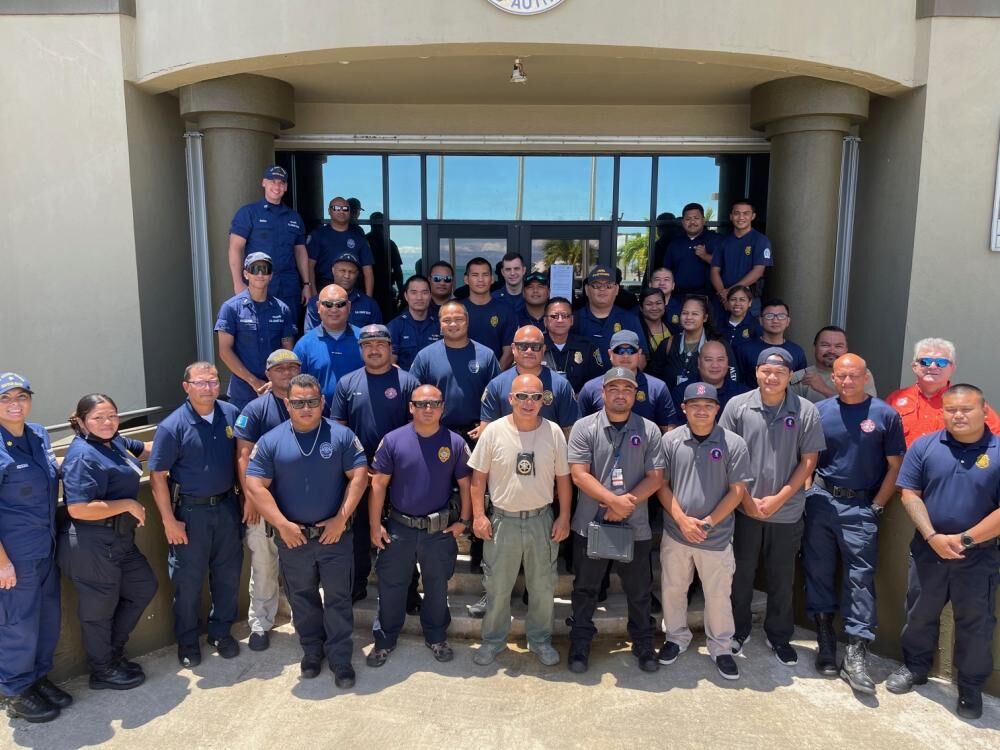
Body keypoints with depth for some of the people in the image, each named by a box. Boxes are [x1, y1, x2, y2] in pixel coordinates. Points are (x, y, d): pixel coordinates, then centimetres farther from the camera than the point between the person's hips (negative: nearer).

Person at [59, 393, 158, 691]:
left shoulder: (114, 442, 7)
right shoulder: (83, 456, -21)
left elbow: (144, 449, 29)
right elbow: (78, 509, -29)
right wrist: (128, 505, -20)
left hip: (118, 540, 10)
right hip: (91, 546, -10)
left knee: (144, 587, 21)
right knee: (100, 608, 8)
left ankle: (113, 652, 37)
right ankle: (103, 671, 30)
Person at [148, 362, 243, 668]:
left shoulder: (232, 414, -3)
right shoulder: (172, 426, -14)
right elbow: (157, 475, -11)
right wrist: (169, 521, -12)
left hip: (227, 506, 4)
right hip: (190, 511, -3)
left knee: (228, 574, 14)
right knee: (188, 580, 8)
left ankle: (221, 632, 34)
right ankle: (187, 641, 28)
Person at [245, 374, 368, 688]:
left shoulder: (341, 435, -5)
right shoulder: (271, 441, -3)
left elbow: (359, 476, -6)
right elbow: (256, 486, -6)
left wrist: (341, 518, -13)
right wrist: (282, 525, -12)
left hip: (335, 534, -1)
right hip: (292, 537, 2)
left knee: (338, 598, 6)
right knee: (302, 599, 17)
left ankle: (340, 658, 19)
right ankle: (312, 651, 35)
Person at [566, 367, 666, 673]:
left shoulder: (649, 430, 1)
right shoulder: (584, 427, -5)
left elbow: (655, 477, -2)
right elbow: (579, 475, -10)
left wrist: (628, 503, -15)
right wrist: (614, 501, -17)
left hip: (635, 526, 1)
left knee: (639, 591, 14)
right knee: (585, 588, 13)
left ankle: (643, 644, 34)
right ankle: (580, 644, 30)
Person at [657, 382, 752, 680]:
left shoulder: (733, 443, -8)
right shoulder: (670, 440, -4)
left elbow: (737, 490, -6)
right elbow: (661, 485, -1)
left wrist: (707, 523, -11)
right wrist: (681, 519, -12)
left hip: (717, 537, -1)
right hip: (675, 534, 2)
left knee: (718, 594, 11)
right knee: (672, 589, 16)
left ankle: (721, 647, 32)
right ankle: (676, 638, 38)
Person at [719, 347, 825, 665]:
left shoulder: (806, 411, -6)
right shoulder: (737, 406, -6)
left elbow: (809, 460, -3)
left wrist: (778, 499, -9)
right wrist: (746, 499, -7)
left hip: (787, 512, 0)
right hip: (744, 509, 0)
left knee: (782, 579, 13)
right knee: (741, 574, 13)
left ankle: (779, 636, 31)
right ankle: (738, 630, 31)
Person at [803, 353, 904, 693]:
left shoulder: (885, 414, -1)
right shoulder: (819, 411, 4)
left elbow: (895, 466, 1)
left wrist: (876, 507, -3)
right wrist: (808, 493, -2)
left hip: (862, 506, -2)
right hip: (821, 500, 2)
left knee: (860, 576, -2)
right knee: (818, 570, 8)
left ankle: (856, 654, 3)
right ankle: (824, 638, 22)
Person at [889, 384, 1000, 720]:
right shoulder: (924, 446, -3)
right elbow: (910, 494, -4)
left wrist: (965, 539, -15)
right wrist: (933, 537, -13)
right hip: (928, 550, 2)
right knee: (919, 614, 16)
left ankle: (971, 687, 31)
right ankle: (915, 667, 37)